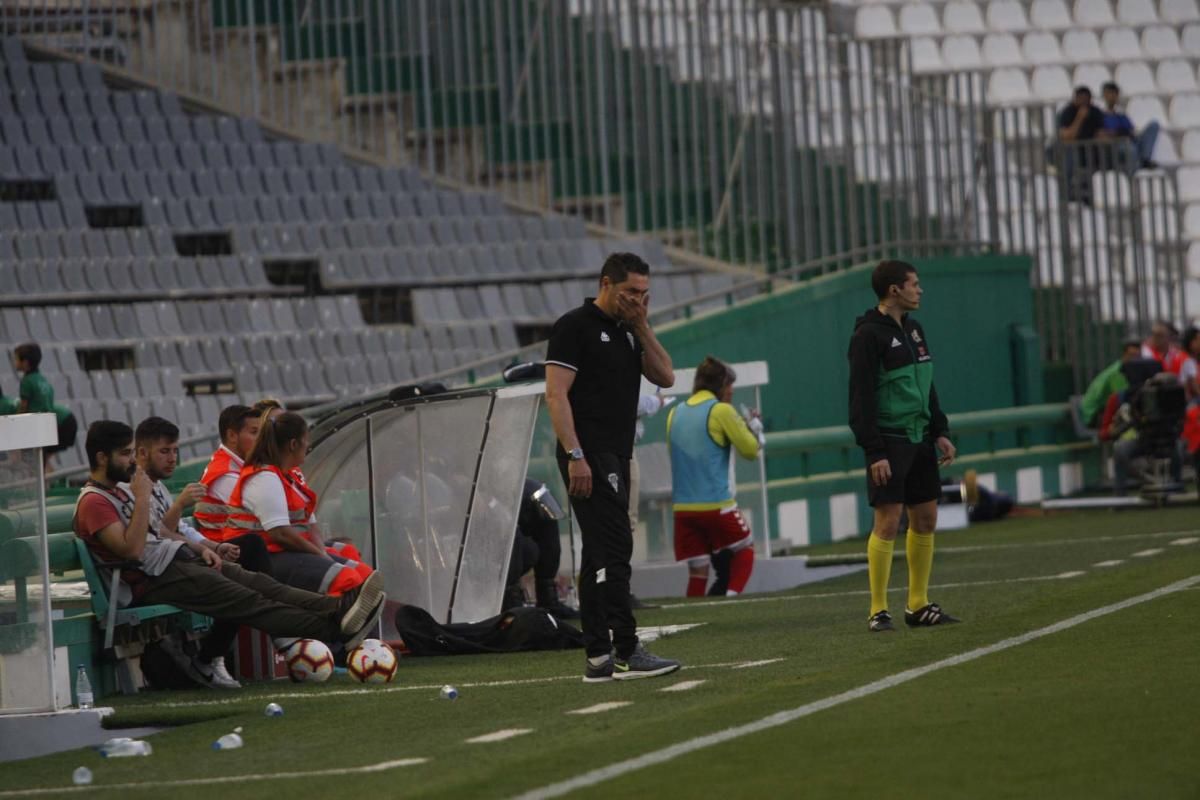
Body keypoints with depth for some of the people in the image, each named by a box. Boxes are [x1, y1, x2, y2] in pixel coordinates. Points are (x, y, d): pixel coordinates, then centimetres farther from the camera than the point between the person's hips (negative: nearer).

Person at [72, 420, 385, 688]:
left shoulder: (118, 489, 19)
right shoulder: (92, 503, -13)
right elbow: (132, 549, -25)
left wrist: (198, 548, 13)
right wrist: (142, 497, -20)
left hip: (177, 558, 10)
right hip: (153, 580, -10)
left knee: (258, 582, -7)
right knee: (246, 601, -17)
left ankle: (338, 608, -18)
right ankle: (334, 629, -23)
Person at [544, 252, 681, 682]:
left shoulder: (628, 331, 19)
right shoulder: (575, 326, -7)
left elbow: (665, 377, 11)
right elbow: (556, 393, -13)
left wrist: (642, 326, 3)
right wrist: (575, 455, -20)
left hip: (616, 459, 9)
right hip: (589, 458, -9)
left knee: (600, 556, 8)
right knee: (614, 548, -15)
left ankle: (598, 658, 10)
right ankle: (626, 652, -19)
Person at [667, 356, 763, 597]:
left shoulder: (675, 413, 12)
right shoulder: (721, 410, -5)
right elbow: (750, 449, -2)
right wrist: (755, 428, 18)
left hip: (683, 506, 4)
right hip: (716, 503, -4)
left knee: (697, 571, 7)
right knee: (744, 548, 16)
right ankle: (732, 596, -5)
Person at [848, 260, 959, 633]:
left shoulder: (913, 329, 13)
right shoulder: (868, 335, -12)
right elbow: (861, 398, -15)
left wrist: (941, 431, 14)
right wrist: (874, 452, -20)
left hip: (919, 439, 8)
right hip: (889, 443, -8)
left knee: (926, 519, 8)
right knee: (887, 522, -10)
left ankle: (918, 605, 16)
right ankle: (878, 611, -6)